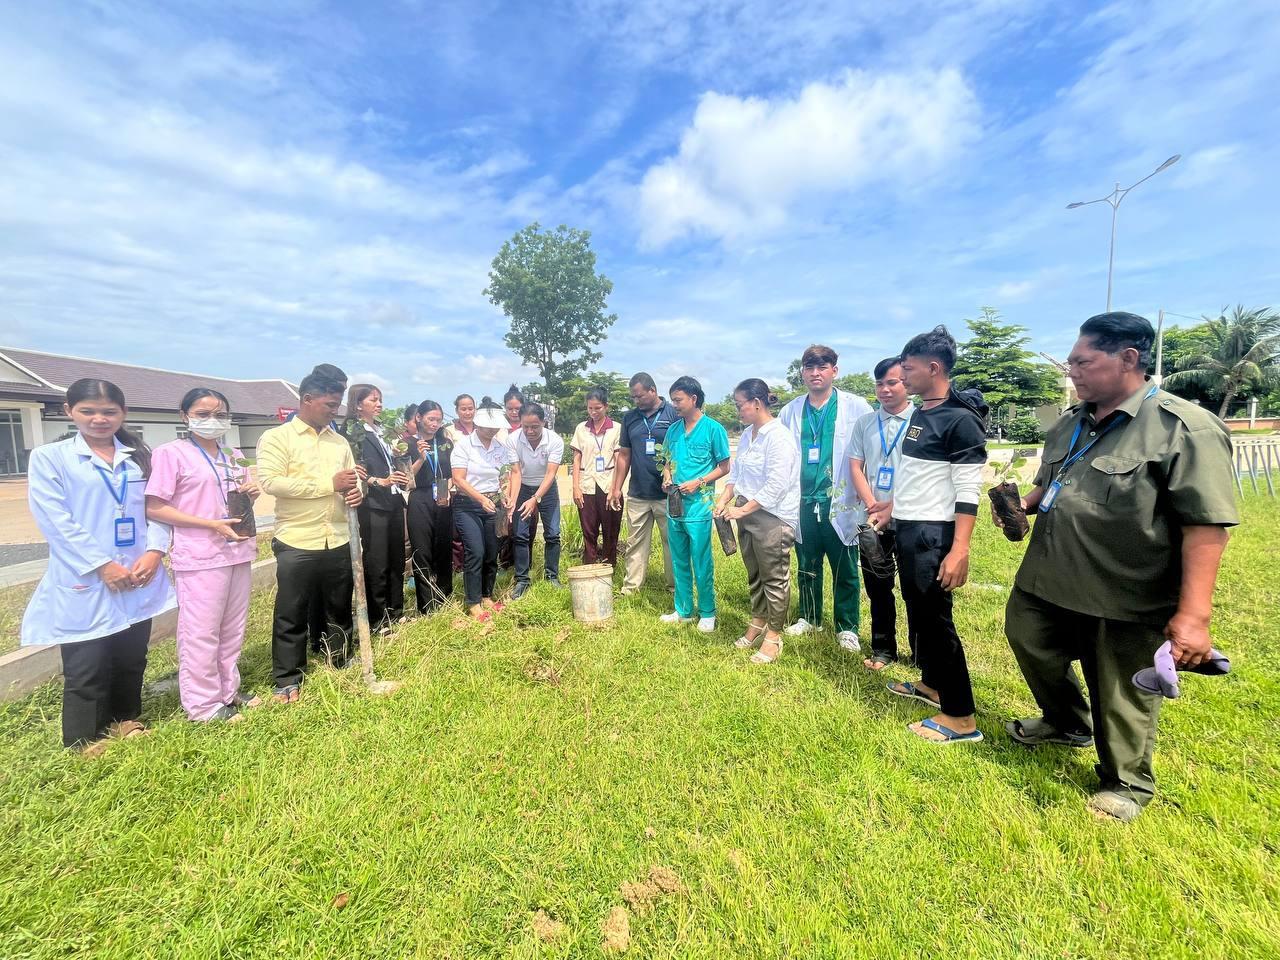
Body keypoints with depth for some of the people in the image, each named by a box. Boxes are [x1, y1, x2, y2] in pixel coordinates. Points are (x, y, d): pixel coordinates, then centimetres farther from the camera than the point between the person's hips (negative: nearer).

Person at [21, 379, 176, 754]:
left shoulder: (141, 457, 8)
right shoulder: (49, 457, -2)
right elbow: (55, 521, -10)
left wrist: (154, 552, -11)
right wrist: (102, 566, -16)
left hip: (138, 578, 3)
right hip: (83, 582, -3)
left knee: (131, 660, 15)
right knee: (86, 670, 5)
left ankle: (125, 721, 34)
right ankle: (84, 744, 22)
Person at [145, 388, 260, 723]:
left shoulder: (234, 456, 12)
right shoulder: (171, 453, -7)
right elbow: (154, 509, -12)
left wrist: (252, 493, -1)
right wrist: (211, 524, -19)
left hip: (239, 551, 7)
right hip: (200, 557, -6)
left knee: (233, 627, 15)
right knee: (201, 633, 2)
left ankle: (228, 691, 29)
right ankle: (203, 705, 16)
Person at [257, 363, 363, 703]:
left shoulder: (339, 441, 12)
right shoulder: (276, 437, -4)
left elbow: (352, 480, 17)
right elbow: (270, 481, -17)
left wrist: (356, 491, -8)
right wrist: (329, 484, -18)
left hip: (338, 542, 5)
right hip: (296, 543, -5)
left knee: (340, 608, 15)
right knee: (291, 614, 7)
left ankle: (341, 665, 31)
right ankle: (287, 678, 21)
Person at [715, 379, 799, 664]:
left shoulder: (778, 437, -17)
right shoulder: (746, 435, 10)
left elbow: (776, 485, -23)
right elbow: (736, 473, 14)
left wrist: (743, 510, -20)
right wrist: (724, 500, 0)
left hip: (773, 517, -8)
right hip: (747, 515, 8)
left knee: (774, 578, 4)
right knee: (755, 575, 20)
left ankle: (773, 636, 18)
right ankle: (757, 623, 36)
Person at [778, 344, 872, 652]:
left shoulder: (857, 407, -3)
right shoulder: (790, 412, 7)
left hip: (840, 504, -3)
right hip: (803, 503, 3)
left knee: (845, 571, 8)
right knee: (807, 568, 16)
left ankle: (847, 628, 25)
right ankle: (809, 618, 35)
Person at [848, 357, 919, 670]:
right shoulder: (864, 422, 7)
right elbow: (855, 466, 4)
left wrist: (891, 508, -14)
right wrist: (872, 505, -8)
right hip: (873, 519, 3)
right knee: (877, 587, 11)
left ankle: (920, 653, 24)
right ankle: (883, 650, 26)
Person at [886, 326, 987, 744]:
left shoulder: (961, 420, -16)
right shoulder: (919, 414, 10)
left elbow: (968, 493, -20)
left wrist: (960, 550, -25)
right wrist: (891, 506, 25)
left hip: (933, 535, -9)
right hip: (906, 529, 9)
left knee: (936, 619, -1)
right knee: (918, 612, 19)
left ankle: (961, 717, 12)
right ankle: (931, 683, 37)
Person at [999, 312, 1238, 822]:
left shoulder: (1186, 428, -16)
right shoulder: (1069, 423, 7)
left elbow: (1206, 526, -20)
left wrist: (1193, 613, -25)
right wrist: (1024, 505, 0)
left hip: (1126, 600, -7)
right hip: (1049, 584, 7)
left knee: (1122, 700, 12)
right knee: (1027, 642, 22)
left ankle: (1126, 783, 38)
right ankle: (1067, 723, 49)